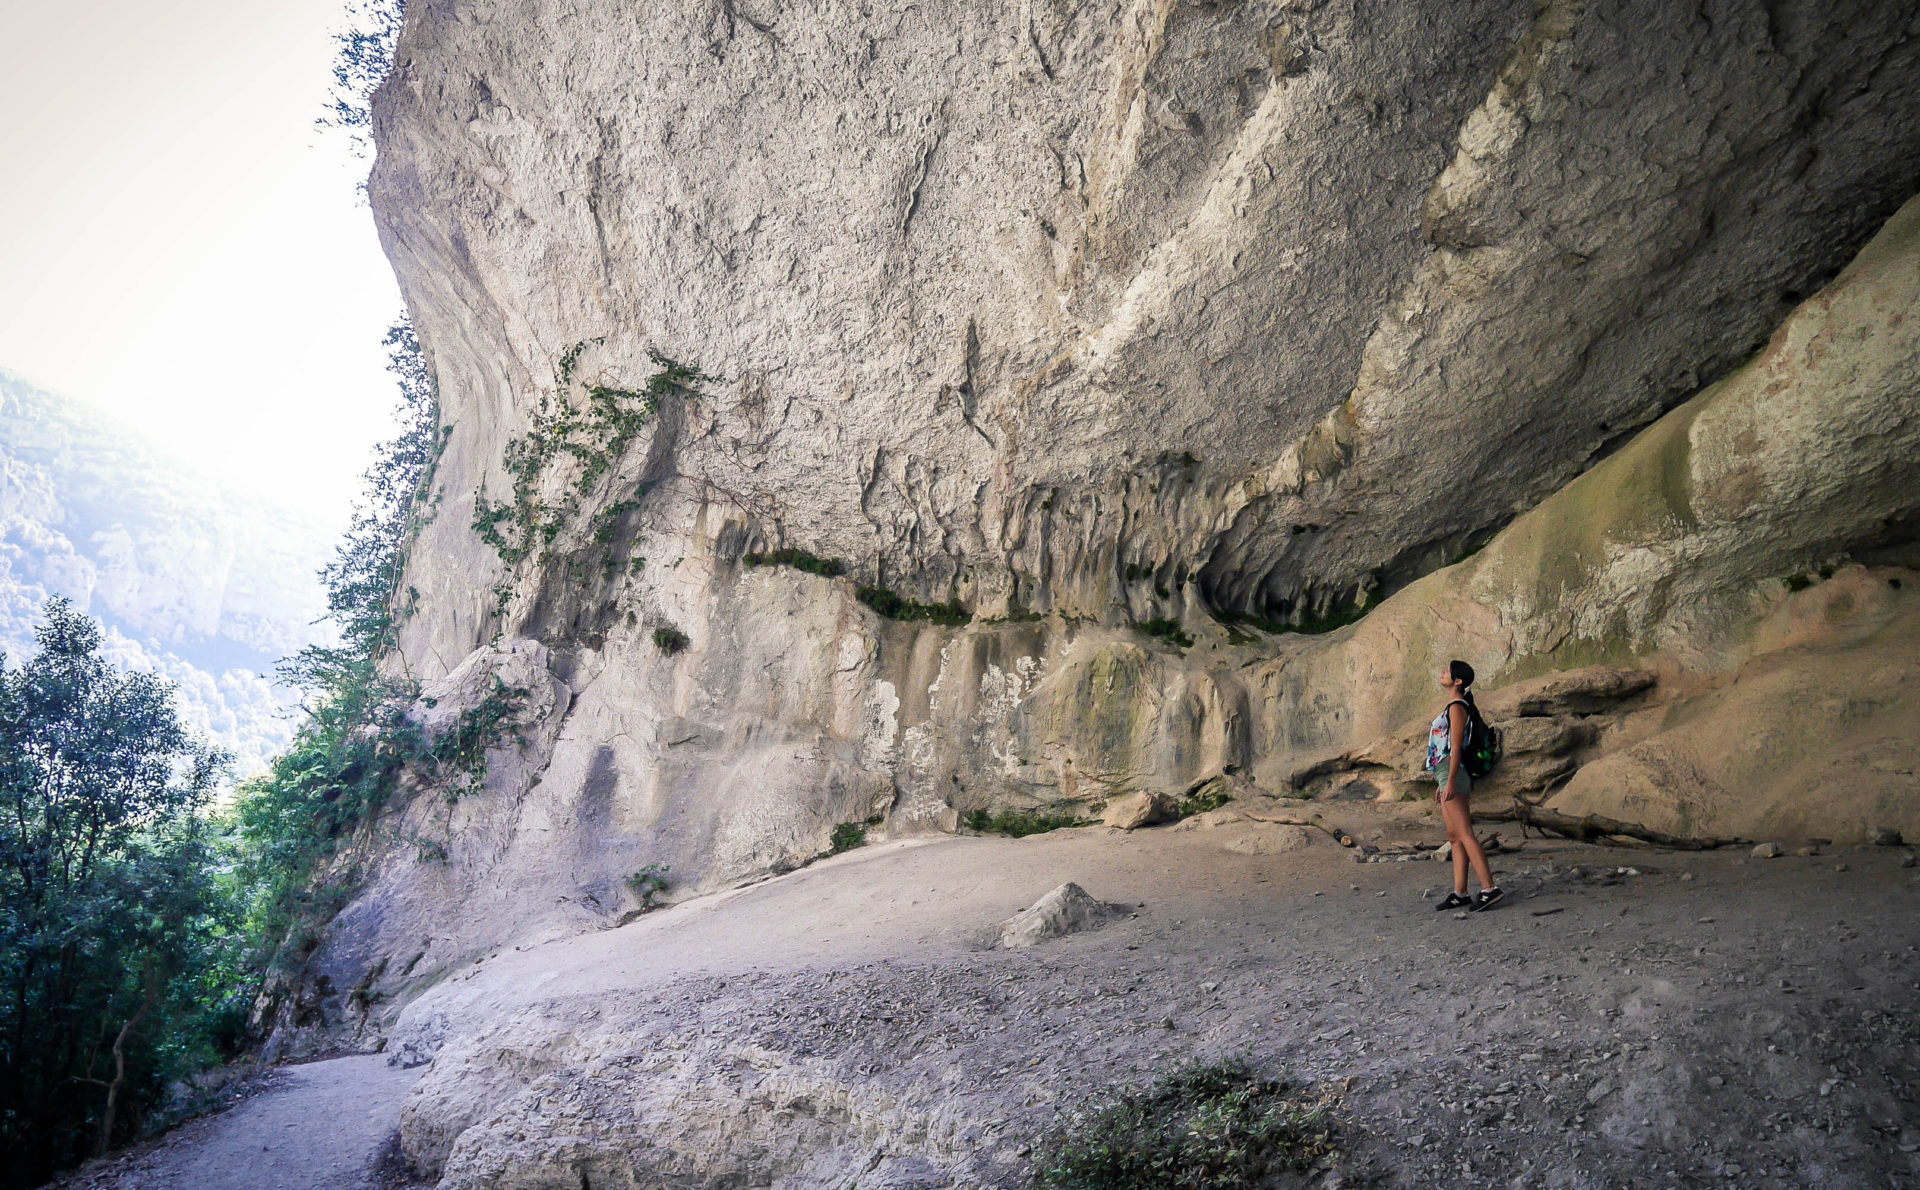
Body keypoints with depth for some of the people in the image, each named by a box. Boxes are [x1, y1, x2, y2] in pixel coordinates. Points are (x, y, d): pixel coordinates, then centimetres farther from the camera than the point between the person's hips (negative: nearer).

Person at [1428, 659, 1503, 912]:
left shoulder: (1457, 707, -10)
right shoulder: (1452, 706, 19)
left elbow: (1456, 747, -16)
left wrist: (1450, 781, -20)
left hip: (1452, 775, -10)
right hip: (1446, 775, 10)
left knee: (1464, 834, -13)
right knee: (1455, 836, 9)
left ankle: (1489, 888, -14)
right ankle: (1460, 893, 11)